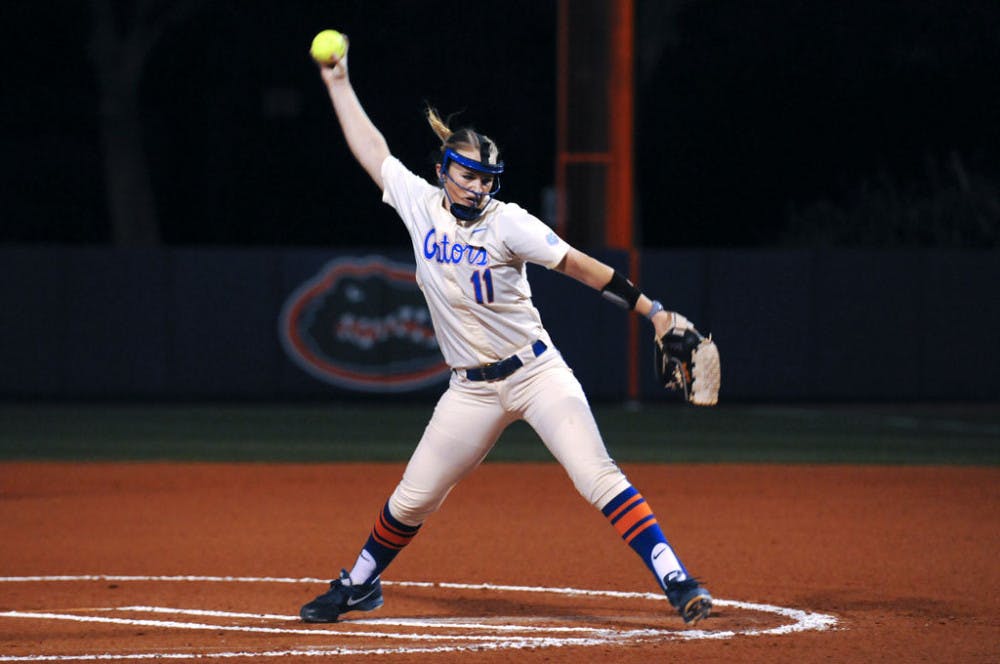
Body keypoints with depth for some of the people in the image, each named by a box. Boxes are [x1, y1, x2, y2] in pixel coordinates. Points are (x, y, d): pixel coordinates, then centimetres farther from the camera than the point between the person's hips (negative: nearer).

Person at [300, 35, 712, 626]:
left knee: (599, 479, -17)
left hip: (537, 373, -4)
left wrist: (654, 312, -15)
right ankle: (359, 586, 30)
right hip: (472, 392, 4)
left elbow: (582, 267, -12)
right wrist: (339, 83, 16)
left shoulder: (507, 223, -11)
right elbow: (372, 149, 12)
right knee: (411, 501, 6)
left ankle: (677, 581, -21)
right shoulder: (420, 205, 1)